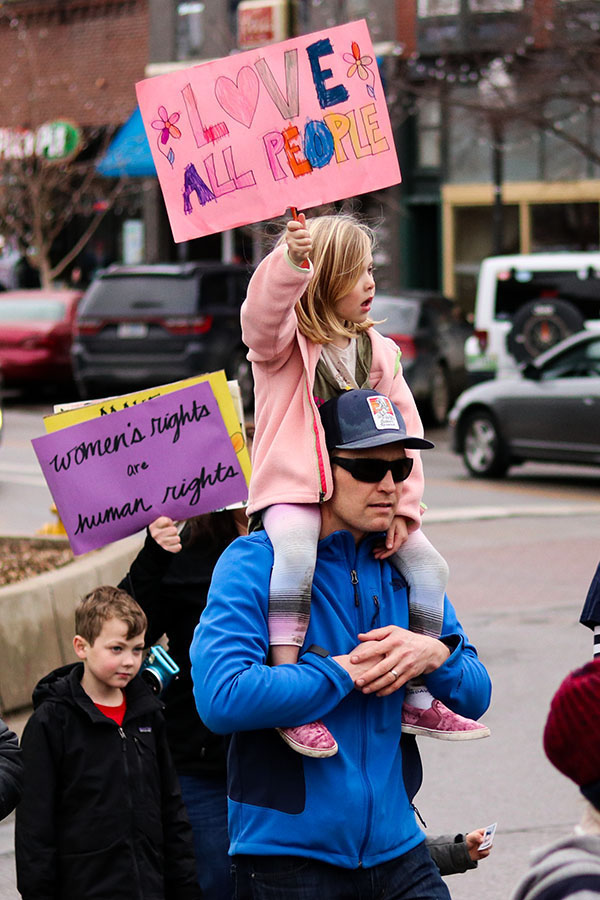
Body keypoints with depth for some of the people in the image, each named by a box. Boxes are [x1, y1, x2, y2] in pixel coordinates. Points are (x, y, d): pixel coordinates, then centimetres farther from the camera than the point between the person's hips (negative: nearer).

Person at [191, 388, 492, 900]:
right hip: (288, 856, -5)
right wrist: (346, 672, -16)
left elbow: (476, 697, 12)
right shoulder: (254, 563, -10)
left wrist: (436, 655, -10)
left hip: (396, 849, 5)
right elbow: (221, 698, -24)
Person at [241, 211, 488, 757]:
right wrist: (291, 261, -49)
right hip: (294, 488, -6)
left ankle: (418, 703, 9)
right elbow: (262, 315, -30)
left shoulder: (379, 352, 12)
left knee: (428, 567, -4)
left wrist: (402, 508, -4)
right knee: (296, 554, -36)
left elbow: (405, 434, 8)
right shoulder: (284, 342, -4)